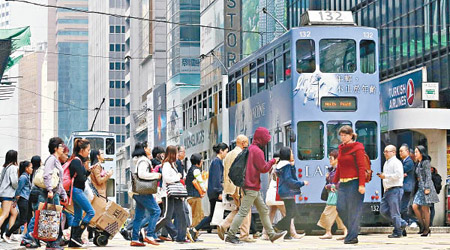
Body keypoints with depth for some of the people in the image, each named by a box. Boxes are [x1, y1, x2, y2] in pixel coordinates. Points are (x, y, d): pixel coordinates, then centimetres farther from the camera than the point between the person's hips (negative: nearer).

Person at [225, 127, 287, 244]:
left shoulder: (250, 149, 13)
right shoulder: (257, 151, -15)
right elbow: (264, 168, -13)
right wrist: (273, 161, 0)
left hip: (254, 188, 10)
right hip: (252, 187, -10)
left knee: (264, 210, 13)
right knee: (243, 212, -8)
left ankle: (272, 234, 16)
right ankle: (230, 235, -6)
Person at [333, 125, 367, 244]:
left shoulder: (357, 148, -5)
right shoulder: (341, 149, 16)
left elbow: (361, 167, -11)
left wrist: (362, 184, -18)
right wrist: (334, 182, 20)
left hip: (354, 182, -7)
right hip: (343, 183, 7)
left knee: (353, 210, -4)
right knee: (341, 208, -1)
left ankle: (352, 237, 0)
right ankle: (353, 229, 18)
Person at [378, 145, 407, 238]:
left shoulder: (396, 162, -8)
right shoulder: (386, 163, 21)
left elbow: (398, 175, -20)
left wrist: (385, 176, -18)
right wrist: (382, 176, 14)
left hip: (395, 189, -10)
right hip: (387, 190, 10)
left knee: (394, 211, -8)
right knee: (383, 210, 7)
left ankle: (398, 232, 0)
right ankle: (402, 223, 17)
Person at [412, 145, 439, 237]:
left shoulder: (426, 162, -7)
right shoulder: (418, 164, 17)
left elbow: (428, 176, -13)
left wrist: (427, 188, -19)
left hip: (426, 187, -8)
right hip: (420, 188, 8)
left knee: (425, 209, -5)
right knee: (415, 206, -2)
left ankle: (426, 229, 2)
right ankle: (422, 226, 7)